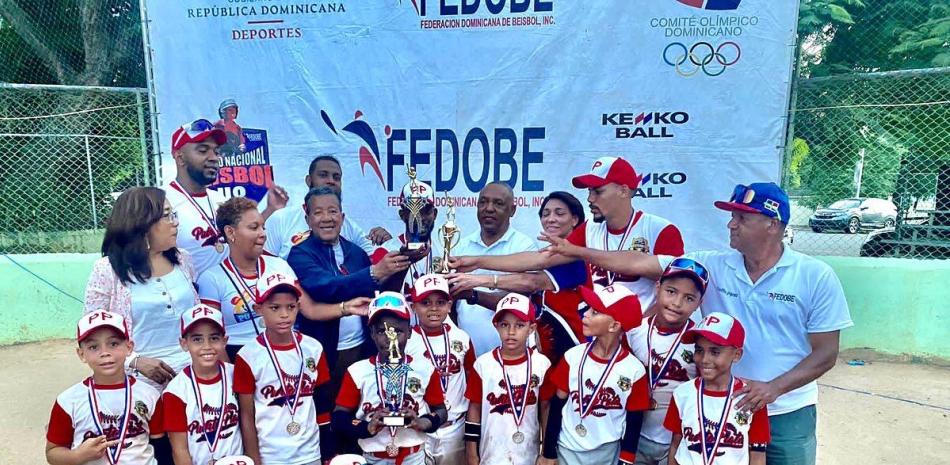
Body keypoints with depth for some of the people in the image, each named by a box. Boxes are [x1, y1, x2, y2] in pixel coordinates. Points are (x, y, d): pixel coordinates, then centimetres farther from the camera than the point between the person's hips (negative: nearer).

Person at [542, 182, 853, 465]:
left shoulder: (817, 277, -9)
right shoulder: (712, 265, -5)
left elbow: (826, 353, -7)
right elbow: (640, 264, -9)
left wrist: (774, 388, -20)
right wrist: (577, 252, -14)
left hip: (788, 414, -1)